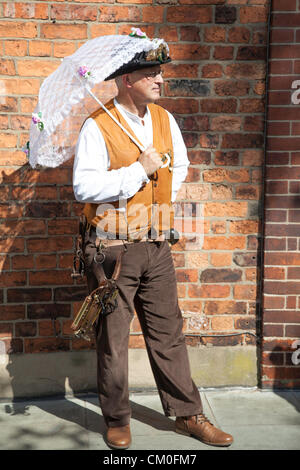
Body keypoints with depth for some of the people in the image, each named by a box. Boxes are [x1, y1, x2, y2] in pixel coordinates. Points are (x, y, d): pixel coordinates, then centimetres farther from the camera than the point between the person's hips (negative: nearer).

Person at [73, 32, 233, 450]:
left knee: (168, 332, 12)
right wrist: (139, 171, -18)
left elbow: (180, 167, 22)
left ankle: (188, 414, 25)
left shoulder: (165, 120, 8)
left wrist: (159, 199, 8)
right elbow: (84, 186, -20)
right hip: (112, 250, -5)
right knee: (112, 339, 8)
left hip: (156, 246, 5)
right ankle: (117, 421, 26)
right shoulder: (97, 127, -11)